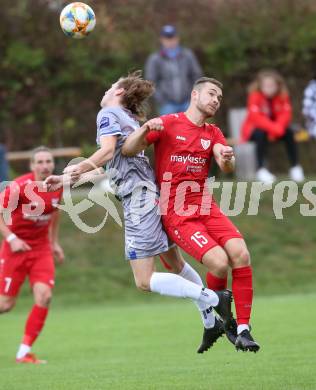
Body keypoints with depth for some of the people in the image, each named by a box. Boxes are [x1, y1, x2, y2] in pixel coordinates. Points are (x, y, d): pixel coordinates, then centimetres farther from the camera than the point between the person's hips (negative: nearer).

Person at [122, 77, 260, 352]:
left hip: (206, 209, 5)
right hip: (176, 215, -5)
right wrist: (146, 129, -23)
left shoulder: (213, 133, 16)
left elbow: (227, 168, -2)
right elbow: (128, 151, -4)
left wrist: (227, 158, -27)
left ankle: (243, 331, -11)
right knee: (219, 262, -24)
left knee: (241, 255, -18)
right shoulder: (168, 124, 2)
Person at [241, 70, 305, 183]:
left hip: (275, 128, 4)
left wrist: (278, 127, -37)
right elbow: (255, 116, -32)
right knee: (261, 134, -36)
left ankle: (295, 167, -15)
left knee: (288, 132, -23)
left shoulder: (282, 96, -7)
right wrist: (272, 127, -43)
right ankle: (261, 170, -33)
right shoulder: (255, 96, -20)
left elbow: (286, 114, -17)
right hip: (254, 128, -4)